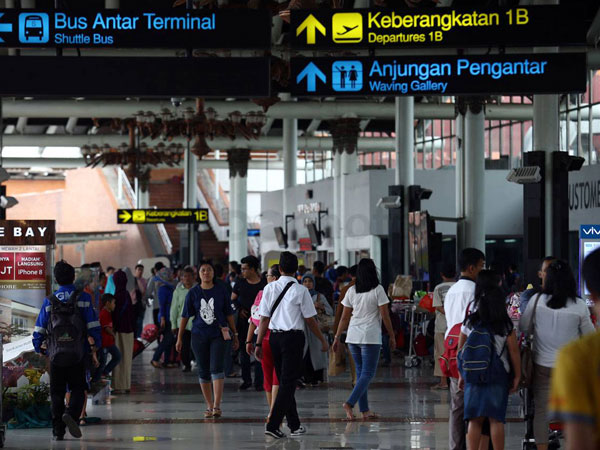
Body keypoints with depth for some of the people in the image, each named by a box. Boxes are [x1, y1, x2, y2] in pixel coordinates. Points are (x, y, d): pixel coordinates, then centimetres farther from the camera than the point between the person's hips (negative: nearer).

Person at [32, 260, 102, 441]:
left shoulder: (49, 302, 3)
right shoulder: (83, 299, -1)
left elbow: (39, 329, 4)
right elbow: (93, 325, -4)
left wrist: (39, 348, 16)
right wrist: (95, 345, 7)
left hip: (56, 355, 1)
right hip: (78, 354, -1)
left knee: (57, 393, 10)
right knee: (78, 389, 8)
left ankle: (58, 431, 6)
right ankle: (71, 413, -21)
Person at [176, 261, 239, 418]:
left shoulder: (221, 291, 2)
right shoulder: (193, 293, 3)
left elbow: (229, 314, 9)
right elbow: (185, 316, 7)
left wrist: (235, 335, 10)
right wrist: (179, 338, 8)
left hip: (218, 334, -2)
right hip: (199, 336, 2)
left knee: (216, 368, -15)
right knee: (203, 371, 6)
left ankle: (217, 406, -18)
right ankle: (209, 406, 15)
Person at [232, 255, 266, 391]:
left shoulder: (263, 285, -4)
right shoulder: (240, 282, 6)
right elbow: (233, 298, 15)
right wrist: (239, 309, -1)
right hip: (243, 320, 4)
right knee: (243, 350, 7)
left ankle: (259, 382, 0)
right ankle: (246, 379, 16)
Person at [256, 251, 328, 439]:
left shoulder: (270, 288, 1)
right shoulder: (300, 290, -9)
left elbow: (264, 319, 2)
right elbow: (310, 320, -4)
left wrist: (259, 343, 7)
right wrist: (322, 340, 7)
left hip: (274, 337, 5)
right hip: (293, 337, -5)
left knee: (284, 381, 15)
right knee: (288, 383, -2)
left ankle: (294, 425, 24)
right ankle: (273, 425, -11)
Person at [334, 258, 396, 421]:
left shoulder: (352, 291, 6)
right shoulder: (377, 290, -7)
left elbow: (344, 317, 9)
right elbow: (385, 316, -6)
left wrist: (337, 337, 16)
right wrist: (392, 336, 4)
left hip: (353, 336, 5)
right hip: (371, 336, -5)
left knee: (361, 372, 12)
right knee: (368, 373, -3)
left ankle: (365, 410, 11)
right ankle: (349, 403, -19)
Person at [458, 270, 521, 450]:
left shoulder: (469, 322, 0)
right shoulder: (506, 325, -5)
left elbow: (461, 350, 5)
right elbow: (514, 352, -5)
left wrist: (461, 375, 14)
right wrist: (517, 376, 4)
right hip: (499, 374, -1)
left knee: (475, 420, 5)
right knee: (496, 420, 2)